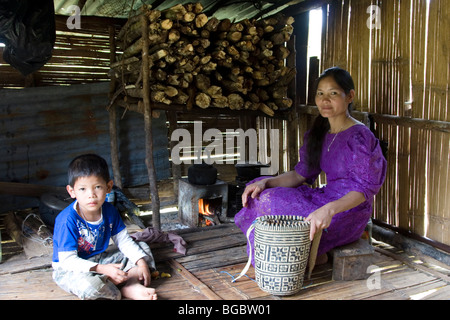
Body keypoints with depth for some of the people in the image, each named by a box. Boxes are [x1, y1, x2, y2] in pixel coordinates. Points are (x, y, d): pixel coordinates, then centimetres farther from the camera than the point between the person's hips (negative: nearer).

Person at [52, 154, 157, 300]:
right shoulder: (68, 219, -26)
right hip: (70, 269, -7)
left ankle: (131, 284, -20)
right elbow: (68, 260, -27)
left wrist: (141, 263, -12)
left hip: (100, 258, 7)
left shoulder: (109, 211, -6)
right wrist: (102, 269, -36)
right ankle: (126, 291, -14)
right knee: (88, 285, -40)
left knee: (143, 248, 4)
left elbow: (124, 241, 2)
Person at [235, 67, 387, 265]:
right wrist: (265, 182, -9)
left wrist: (329, 209, -42)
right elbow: (300, 175, 8)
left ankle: (315, 254, -2)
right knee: (259, 194, -1)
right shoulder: (320, 133, 8)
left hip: (349, 213, -8)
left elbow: (362, 190, -23)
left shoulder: (359, 137, -17)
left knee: (271, 202, -22)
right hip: (327, 198, 9)